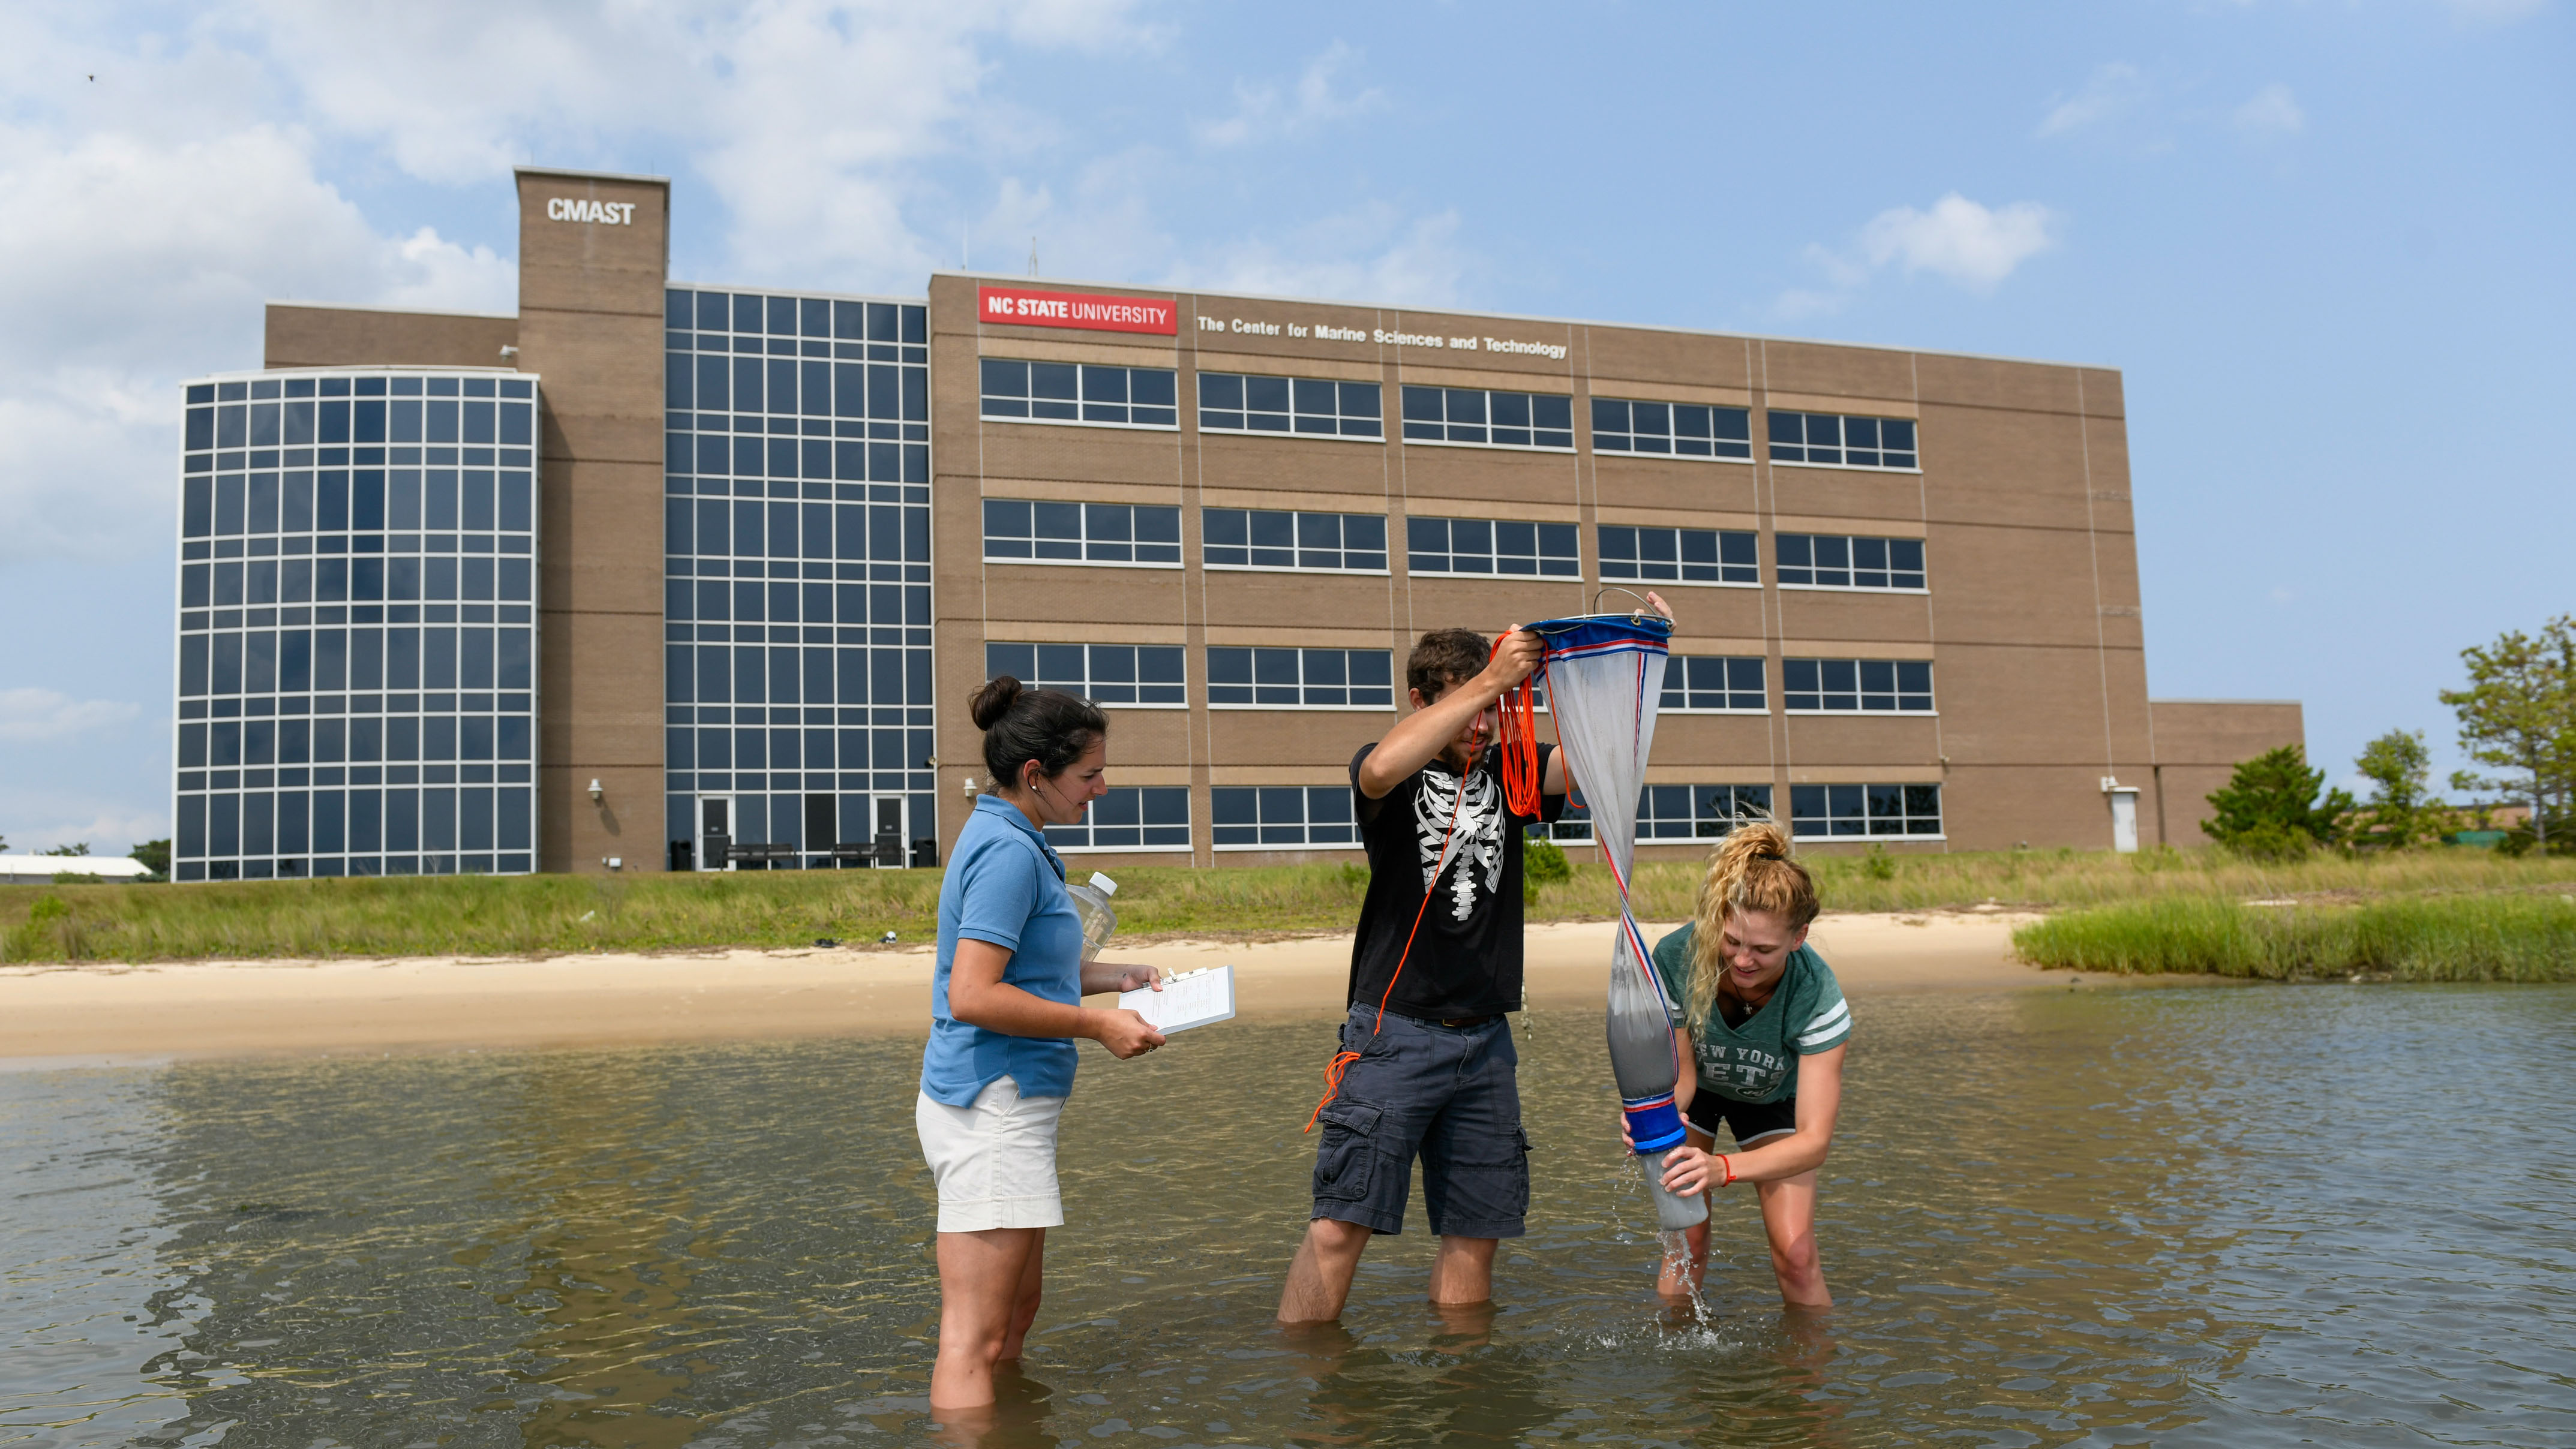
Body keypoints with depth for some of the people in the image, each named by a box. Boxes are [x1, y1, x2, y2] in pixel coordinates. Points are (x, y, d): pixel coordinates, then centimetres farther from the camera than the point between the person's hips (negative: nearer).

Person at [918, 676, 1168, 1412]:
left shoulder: (1002, 839, 14)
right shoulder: (1010, 852, -17)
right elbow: (973, 996, -24)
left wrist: (1107, 975, 15)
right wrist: (1097, 1025, -18)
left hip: (1000, 1103, 11)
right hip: (993, 1103, -11)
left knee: (1017, 1309, 19)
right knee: (975, 1340, -8)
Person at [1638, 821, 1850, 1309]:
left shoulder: (1817, 997, -38)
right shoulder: (1675, 958, -36)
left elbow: (1814, 1141, -38)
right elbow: (1680, 1074, -24)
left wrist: (1723, 1168, -55)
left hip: (1770, 1097, 0)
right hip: (1698, 1089, 1)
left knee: (1796, 1254, -9)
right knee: (1686, 1240, -7)